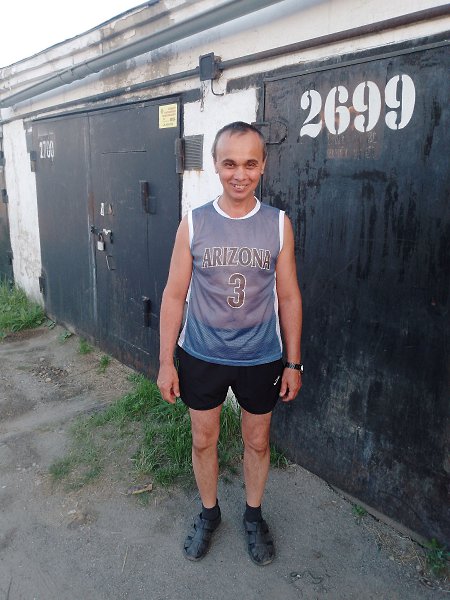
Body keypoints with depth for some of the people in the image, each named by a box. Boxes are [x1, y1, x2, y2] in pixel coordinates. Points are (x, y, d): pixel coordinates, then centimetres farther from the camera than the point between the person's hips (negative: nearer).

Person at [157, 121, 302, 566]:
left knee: (257, 441, 17)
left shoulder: (278, 224, -7)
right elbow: (175, 295, -4)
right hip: (201, 357, 1)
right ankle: (209, 513, 43)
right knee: (203, 440, 16)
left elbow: (288, 298, -2)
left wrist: (293, 362, 0)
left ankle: (253, 515, 43)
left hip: (261, 359, 0)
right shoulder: (193, 224, -7)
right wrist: (165, 362, -4)